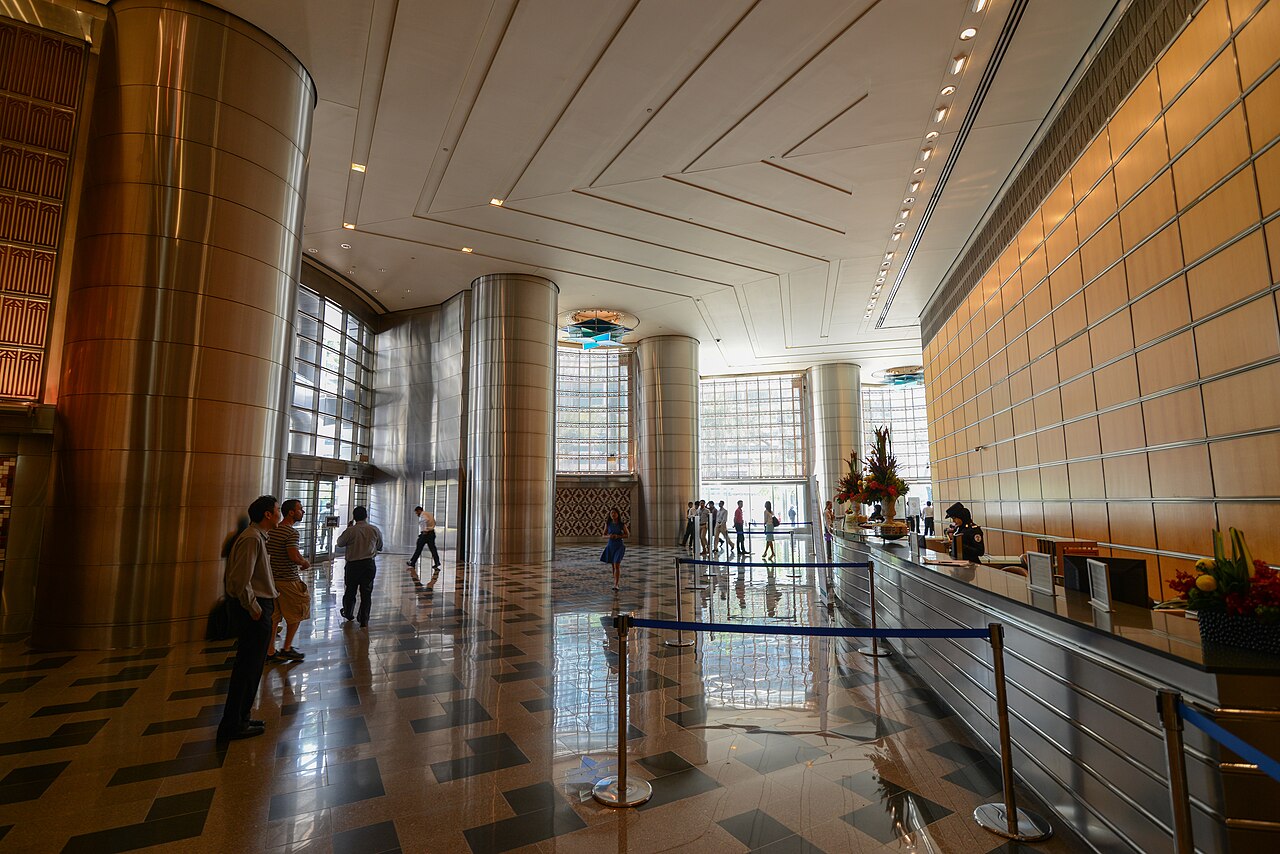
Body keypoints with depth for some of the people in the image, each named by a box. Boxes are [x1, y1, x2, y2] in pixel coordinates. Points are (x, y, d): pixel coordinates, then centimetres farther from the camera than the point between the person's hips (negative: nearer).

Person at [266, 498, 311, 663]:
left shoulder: (271, 530, 9)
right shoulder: (291, 532, -17)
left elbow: (266, 553, 16)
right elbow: (294, 556, -25)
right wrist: (305, 562, -6)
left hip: (273, 578, 8)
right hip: (288, 580, -8)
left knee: (273, 617, 12)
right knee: (296, 615, 8)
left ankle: (270, 651, 17)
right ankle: (286, 649, 13)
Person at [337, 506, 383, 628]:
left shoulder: (350, 531, -11)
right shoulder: (375, 530, -4)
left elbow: (340, 543, 6)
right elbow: (380, 547, 9)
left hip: (353, 565, -1)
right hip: (369, 564, 1)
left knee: (350, 590, 19)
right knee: (366, 592, 7)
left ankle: (348, 613, 38)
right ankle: (364, 620, 10)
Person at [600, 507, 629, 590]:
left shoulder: (622, 524, -9)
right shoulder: (608, 523, -2)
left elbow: (627, 535, -2)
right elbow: (604, 534, 6)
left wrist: (618, 536, -17)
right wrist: (609, 536, -16)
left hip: (619, 546, -4)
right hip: (610, 546, 4)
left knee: (617, 565, -14)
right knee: (613, 565, 16)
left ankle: (616, 585, -14)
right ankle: (618, 580, 37)